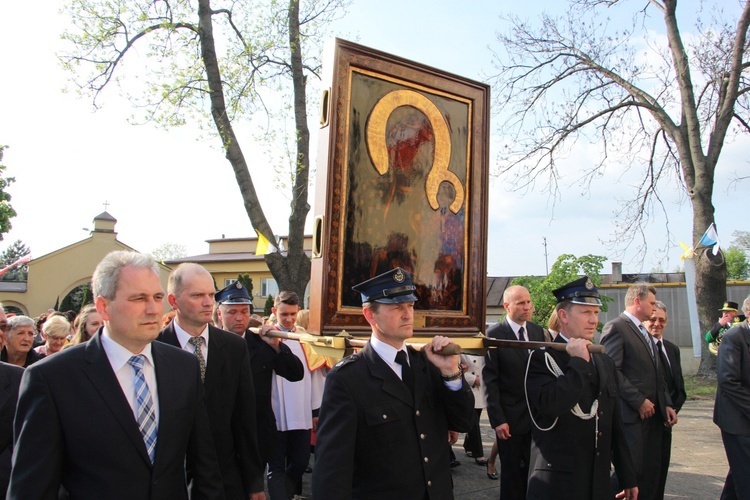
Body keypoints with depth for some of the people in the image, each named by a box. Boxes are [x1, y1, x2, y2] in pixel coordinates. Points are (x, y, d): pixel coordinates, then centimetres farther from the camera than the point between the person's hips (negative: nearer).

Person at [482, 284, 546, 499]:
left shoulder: (538, 331, 5)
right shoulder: (494, 334, -10)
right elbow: (490, 380, -12)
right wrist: (497, 419, -15)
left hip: (537, 414, 4)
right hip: (510, 416, -4)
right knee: (512, 471, 9)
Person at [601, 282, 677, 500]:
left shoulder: (644, 332, 20)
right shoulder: (616, 327, -10)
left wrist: (666, 404, 11)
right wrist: (639, 401, -16)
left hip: (653, 414, 9)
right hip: (632, 415, -9)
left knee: (652, 472, 11)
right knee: (631, 471, -5)